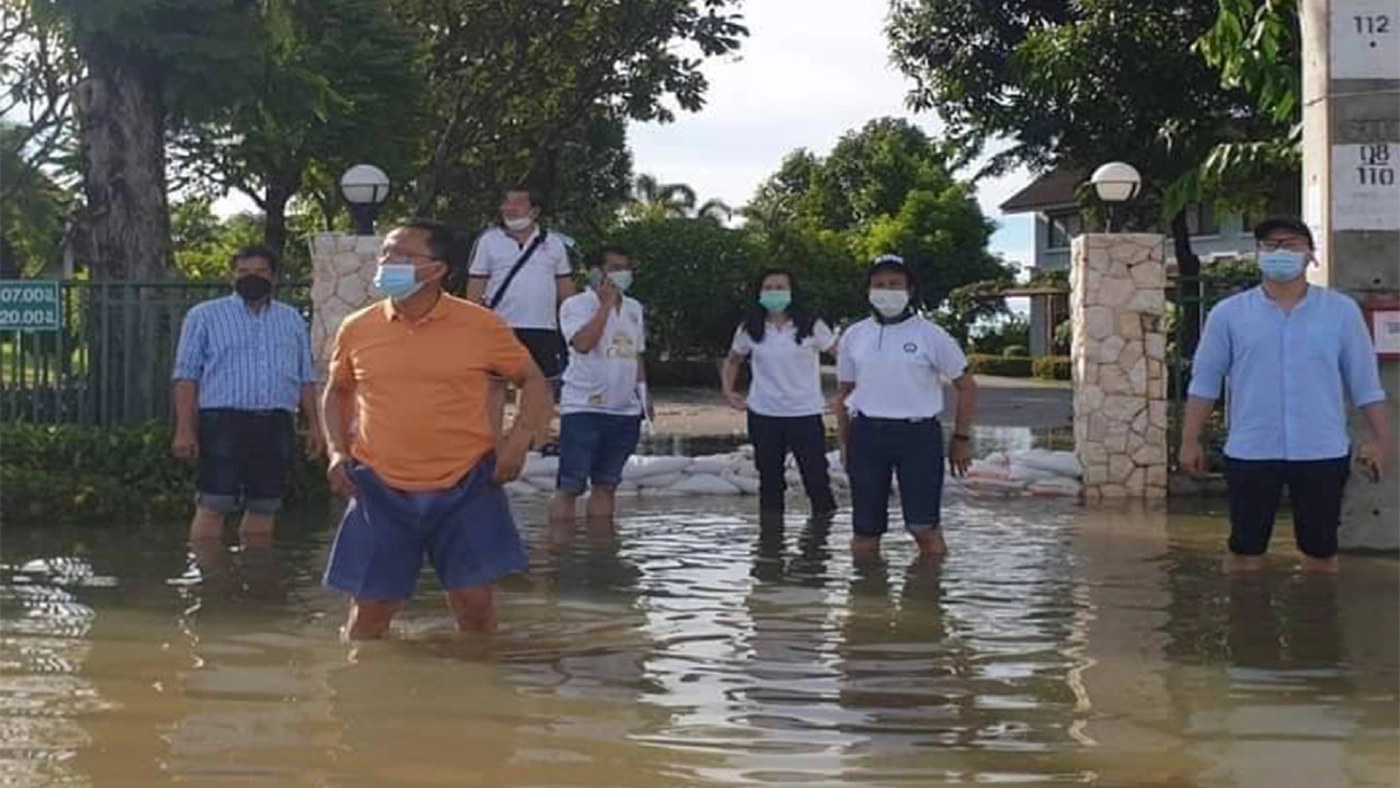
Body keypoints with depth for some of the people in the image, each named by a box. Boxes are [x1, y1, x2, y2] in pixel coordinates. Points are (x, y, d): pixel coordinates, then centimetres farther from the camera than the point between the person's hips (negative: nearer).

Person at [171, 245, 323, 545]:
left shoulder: (292, 319, 18)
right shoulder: (205, 316, 7)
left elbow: (306, 378, 19)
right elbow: (187, 376, 2)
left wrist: (313, 424, 9)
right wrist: (184, 429, -7)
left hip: (276, 426, 4)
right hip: (224, 421, -4)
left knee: (265, 507, 6)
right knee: (213, 506, -8)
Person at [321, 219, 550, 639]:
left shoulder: (481, 326, -3)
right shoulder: (357, 329, 4)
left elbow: (532, 379, 7)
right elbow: (338, 390, 21)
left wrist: (519, 438, -8)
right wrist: (337, 450, 6)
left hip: (466, 486, -1)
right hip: (381, 490, 2)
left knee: (475, 603, 0)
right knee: (369, 608, 5)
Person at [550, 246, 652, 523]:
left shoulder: (634, 308, 15)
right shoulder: (576, 305, -5)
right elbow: (583, 343, -22)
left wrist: (643, 393, 13)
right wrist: (606, 303, -16)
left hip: (626, 410, 6)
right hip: (583, 407, -6)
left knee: (606, 484, 11)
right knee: (570, 485, -6)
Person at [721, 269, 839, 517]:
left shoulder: (811, 326, -5)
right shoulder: (750, 330, 3)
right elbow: (732, 361, 17)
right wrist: (728, 390, 2)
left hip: (805, 413, -2)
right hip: (763, 415, 3)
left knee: (816, 476, -1)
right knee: (770, 480, 11)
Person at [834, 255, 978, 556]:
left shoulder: (931, 335, 0)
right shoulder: (854, 336, 8)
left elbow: (966, 386, 6)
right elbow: (843, 392, 16)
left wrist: (961, 439, 3)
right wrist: (845, 443, 11)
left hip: (918, 434, -3)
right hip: (866, 434, 3)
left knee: (924, 527, -6)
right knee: (865, 530, 6)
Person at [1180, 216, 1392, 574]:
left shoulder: (1341, 310, 3)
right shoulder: (1229, 314, 2)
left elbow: (1365, 381, 6)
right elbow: (1205, 381, 5)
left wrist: (1382, 439, 2)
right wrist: (1190, 440, 1)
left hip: (1322, 451, 1)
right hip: (1250, 451, 0)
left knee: (1321, 550, 9)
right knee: (1245, 550, 4)